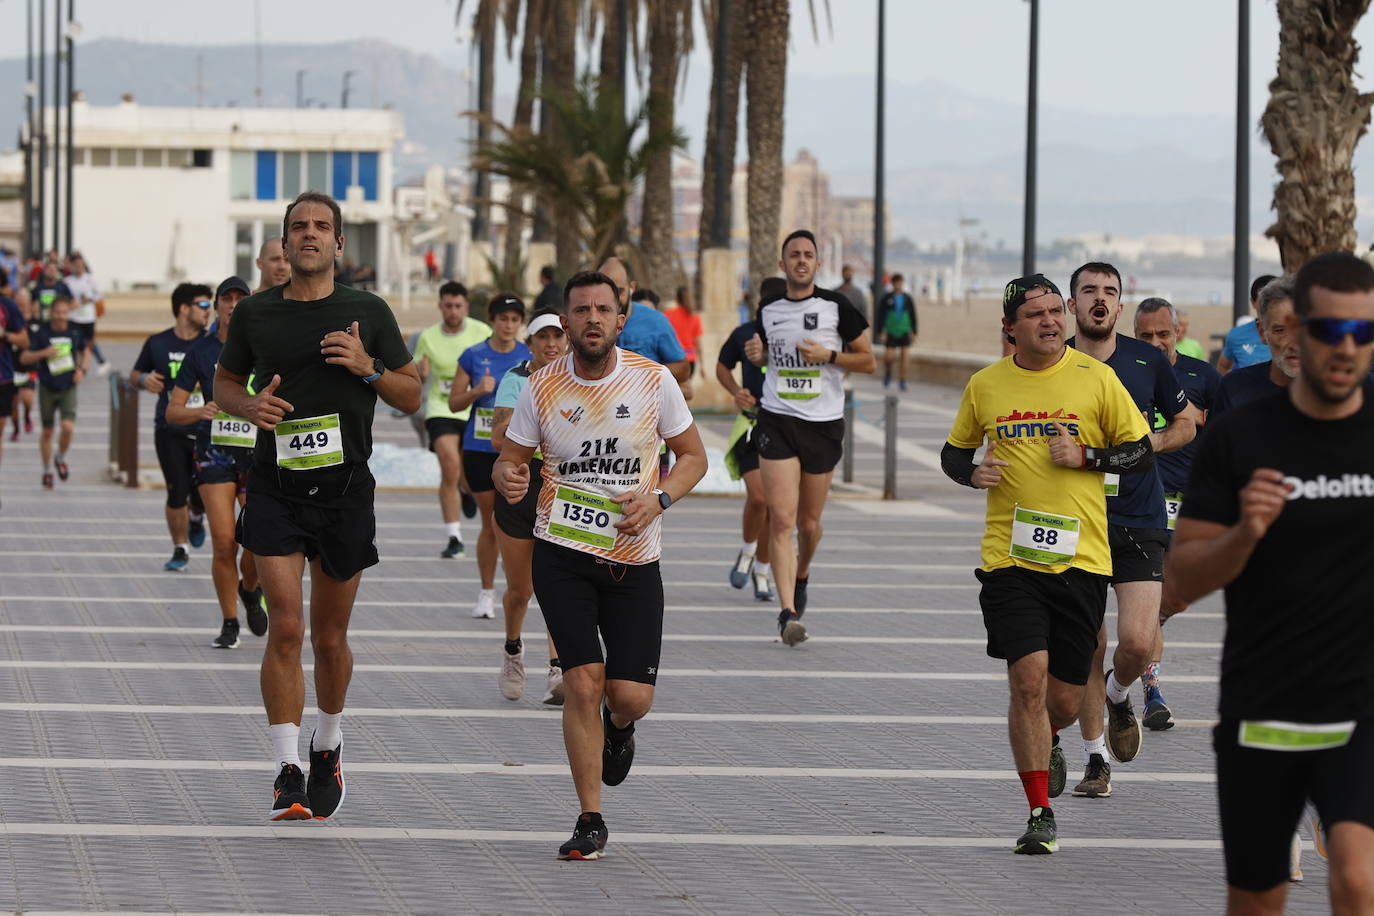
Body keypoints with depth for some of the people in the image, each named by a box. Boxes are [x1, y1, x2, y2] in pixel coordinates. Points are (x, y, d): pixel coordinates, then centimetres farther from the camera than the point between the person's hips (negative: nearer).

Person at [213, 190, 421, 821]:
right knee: (286, 628, -13)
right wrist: (248, 405, -5)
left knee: (330, 637, 10)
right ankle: (287, 773, -11)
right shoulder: (255, 313, 5)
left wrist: (367, 367, -11)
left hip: (344, 486, 0)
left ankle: (327, 749, 34)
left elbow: (411, 397, 8)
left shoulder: (368, 313, 3)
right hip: (275, 487, 0)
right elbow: (224, 383, 17)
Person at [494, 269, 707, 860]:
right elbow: (511, 458, 7)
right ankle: (590, 821, 1)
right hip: (562, 554, 0)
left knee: (632, 695, -5)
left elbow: (693, 456, 6)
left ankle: (619, 725, 36)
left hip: (633, 558, 1)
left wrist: (658, 500, -12)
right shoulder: (542, 388, -3)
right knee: (583, 683, -12)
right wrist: (509, 480, -18)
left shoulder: (654, 381, -4)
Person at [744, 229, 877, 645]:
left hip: (824, 424, -1)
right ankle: (788, 611, -16)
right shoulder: (768, 310, 6)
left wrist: (829, 355, -13)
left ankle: (801, 575, 43)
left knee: (809, 522, 10)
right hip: (777, 421, 1)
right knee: (782, 519, -12)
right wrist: (756, 354, 1)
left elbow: (868, 361, 3)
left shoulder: (836, 307, -2)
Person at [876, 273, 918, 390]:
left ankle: (902, 380, 4)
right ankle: (887, 373, 22)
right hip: (890, 332, -1)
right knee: (889, 356, -8)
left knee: (903, 355, -4)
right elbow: (880, 316, 0)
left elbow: (913, 317, 11)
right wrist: (881, 332, -7)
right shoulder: (886, 299, 0)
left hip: (904, 332, 1)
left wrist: (914, 333, 7)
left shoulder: (908, 299, 6)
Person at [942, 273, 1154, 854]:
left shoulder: (1095, 378, 2)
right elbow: (954, 452, 20)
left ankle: (1044, 741, 43)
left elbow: (1142, 453, 6)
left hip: (1081, 558, 0)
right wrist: (973, 473, -2)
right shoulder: (985, 386, 6)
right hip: (1010, 557, 0)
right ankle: (1040, 815, -3)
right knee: (1028, 676, -14)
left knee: (1065, 697, 4)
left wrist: (1085, 456, -11)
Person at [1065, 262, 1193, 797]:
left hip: (1139, 521, 0)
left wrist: (1150, 441, -4)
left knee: (1137, 643, -12)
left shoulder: (1146, 360, 2)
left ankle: (1118, 697, 23)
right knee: (1088, 647, 0)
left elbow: (1185, 423, 14)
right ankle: (1095, 758, 14)